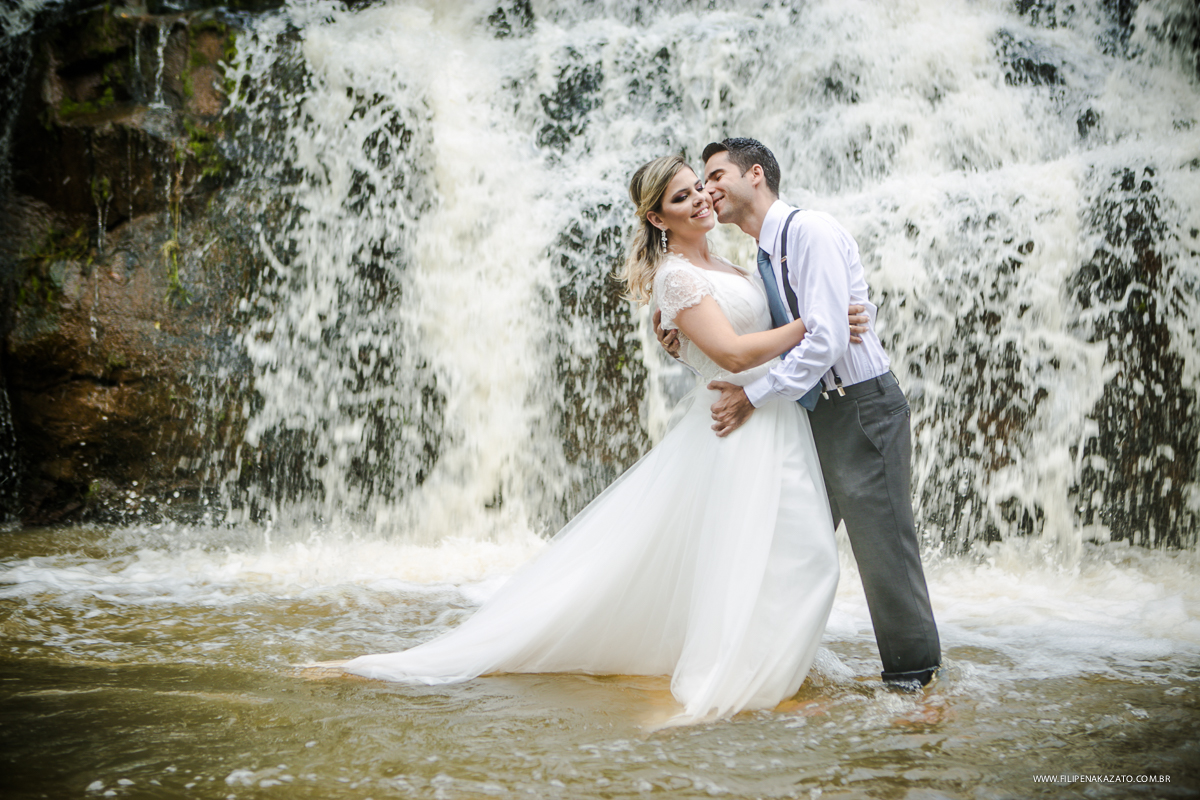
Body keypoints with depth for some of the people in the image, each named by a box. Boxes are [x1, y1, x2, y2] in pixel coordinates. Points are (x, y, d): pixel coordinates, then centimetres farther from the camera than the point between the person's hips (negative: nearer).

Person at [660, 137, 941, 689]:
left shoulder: (812, 232, -16)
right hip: (817, 411, 9)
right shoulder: (765, 259, 12)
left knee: (881, 541, -1)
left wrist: (755, 395, -19)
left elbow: (826, 340, -24)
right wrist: (687, 342, -1)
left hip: (862, 408, -9)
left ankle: (912, 664, 15)